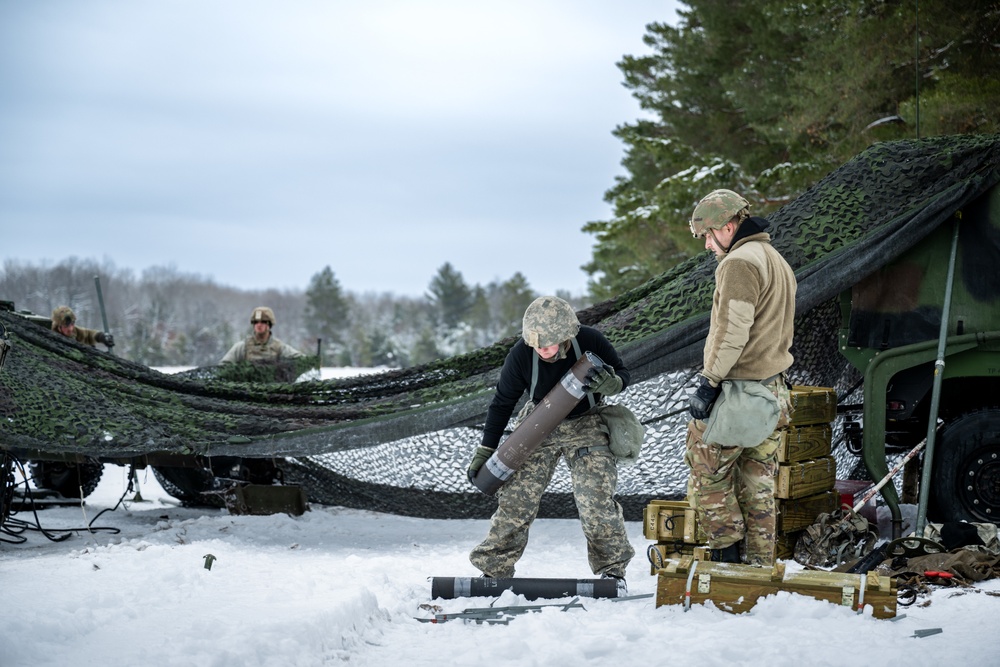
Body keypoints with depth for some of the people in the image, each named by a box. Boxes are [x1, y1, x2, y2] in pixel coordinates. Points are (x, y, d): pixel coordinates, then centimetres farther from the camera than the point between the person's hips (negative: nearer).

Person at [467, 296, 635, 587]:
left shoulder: (591, 341, -24)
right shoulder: (521, 354, -22)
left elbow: (622, 374, -5)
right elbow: (503, 402, -7)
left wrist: (609, 383, -30)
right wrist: (485, 449, -5)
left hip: (586, 425, -1)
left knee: (597, 503, -12)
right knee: (515, 499, -7)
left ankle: (612, 568, 10)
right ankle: (493, 568, 8)